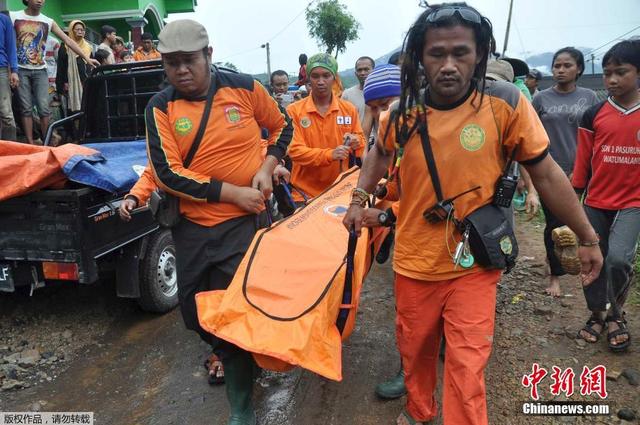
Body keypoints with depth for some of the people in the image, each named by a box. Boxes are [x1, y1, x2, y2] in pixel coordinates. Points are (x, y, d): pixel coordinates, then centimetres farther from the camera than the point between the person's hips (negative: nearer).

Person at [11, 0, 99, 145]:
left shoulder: (48, 22, 6)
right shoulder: (14, 17, 2)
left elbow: (68, 41, 2)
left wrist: (86, 58, -7)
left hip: (40, 70, 1)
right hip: (20, 69, -1)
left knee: (44, 108, -6)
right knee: (26, 109, -1)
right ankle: (30, 144, 3)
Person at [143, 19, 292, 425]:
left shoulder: (244, 87, -6)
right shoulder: (160, 108, -5)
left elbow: (283, 126, 9)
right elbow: (167, 174, -12)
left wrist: (266, 168, -7)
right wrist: (231, 192, -17)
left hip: (243, 220, -3)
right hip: (192, 223, 3)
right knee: (196, 311, 16)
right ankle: (227, 355, 49)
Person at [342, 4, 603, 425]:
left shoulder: (507, 102, -15)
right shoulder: (403, 112, -8)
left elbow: (547, 173, -7)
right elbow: (380, 153, 15)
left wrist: (588, 238, -1)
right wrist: (359, 199, 5)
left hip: (474, 264, -3)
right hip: (415, 262, 3)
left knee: (466, 367, -1)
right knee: (415, 349, 20)